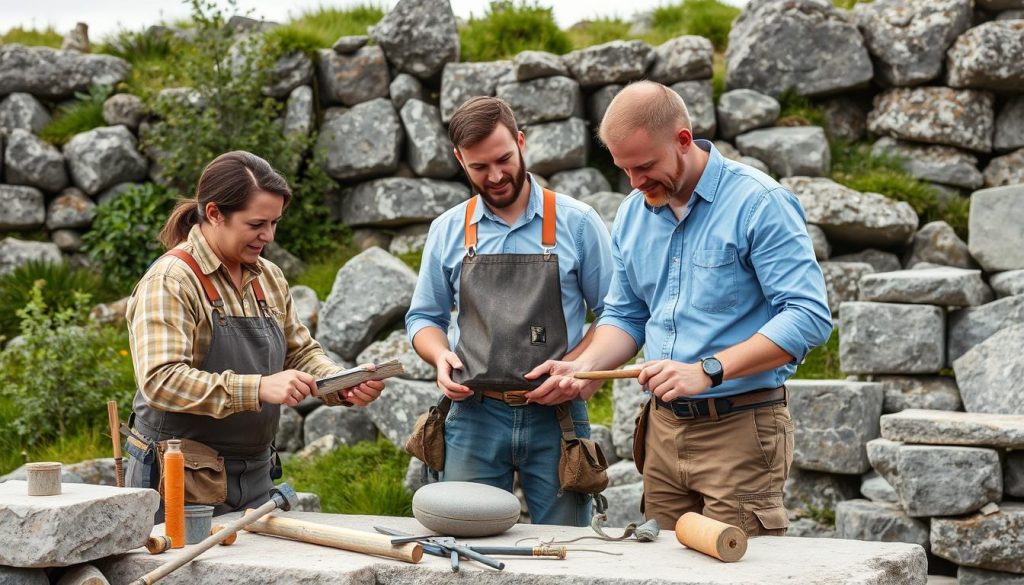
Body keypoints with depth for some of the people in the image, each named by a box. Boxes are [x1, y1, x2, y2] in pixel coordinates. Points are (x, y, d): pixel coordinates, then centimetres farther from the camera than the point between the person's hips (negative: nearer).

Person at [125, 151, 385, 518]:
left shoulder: (269, 278, 10)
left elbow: (301, 352, 17)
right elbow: (161, 381, -25)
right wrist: (259, 388, -32)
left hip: (254, 474, 7)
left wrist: (347, 387, -4)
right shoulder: (171, 281, -14)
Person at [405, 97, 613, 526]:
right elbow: (424, 318, 16)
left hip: (555, 416, -1)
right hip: (474, 415, 2)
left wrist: (572, 368, -13)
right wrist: (440, 355, -5)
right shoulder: (447, 231, 8)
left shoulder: (576, 222, 1)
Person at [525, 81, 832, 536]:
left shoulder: (758, 202, -12)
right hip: (663, 428, 6)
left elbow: (808, 316, -19)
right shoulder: (632, 213, 10)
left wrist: (707, 371, -25)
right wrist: (583, 367, 0)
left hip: (740, 430, -6)